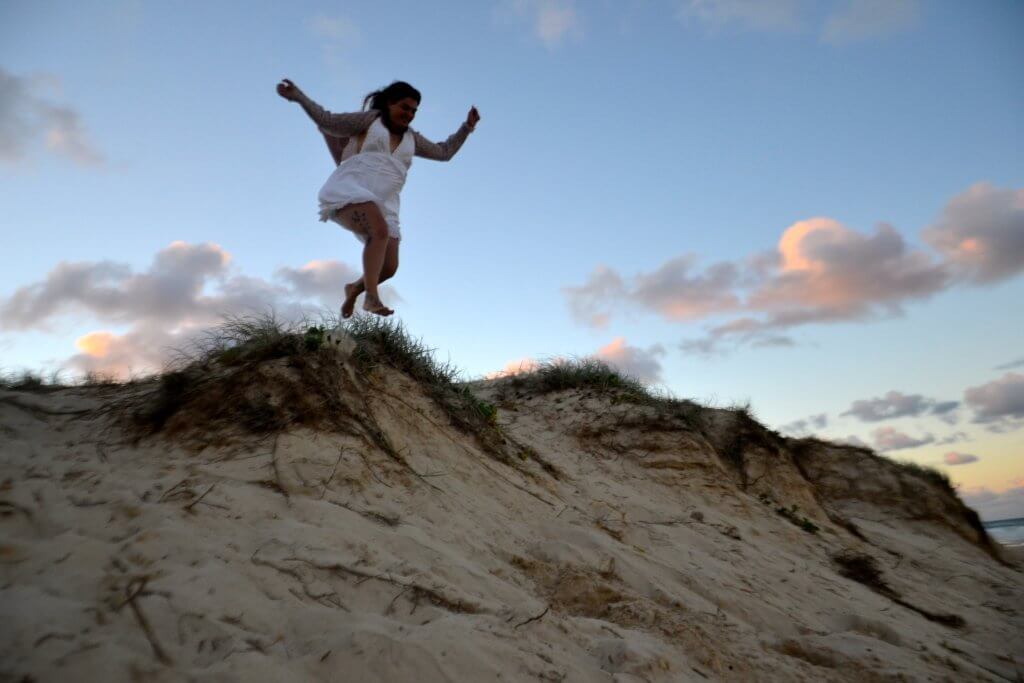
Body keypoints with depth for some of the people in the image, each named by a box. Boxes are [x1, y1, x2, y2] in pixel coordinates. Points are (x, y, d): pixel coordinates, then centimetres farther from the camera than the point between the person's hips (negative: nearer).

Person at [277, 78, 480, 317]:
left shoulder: (411, 138, 24)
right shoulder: (369, 119, 10)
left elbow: (444, 152, 29)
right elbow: (328, 122, 5)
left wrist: (467, 127, 23)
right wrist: (298, 96, -5)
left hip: (383, 204, 6)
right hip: (349, 191, -6)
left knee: (389, 267, -5)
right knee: (380, 232, -35)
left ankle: (355, 288, 24)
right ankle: (372, 297, -39)